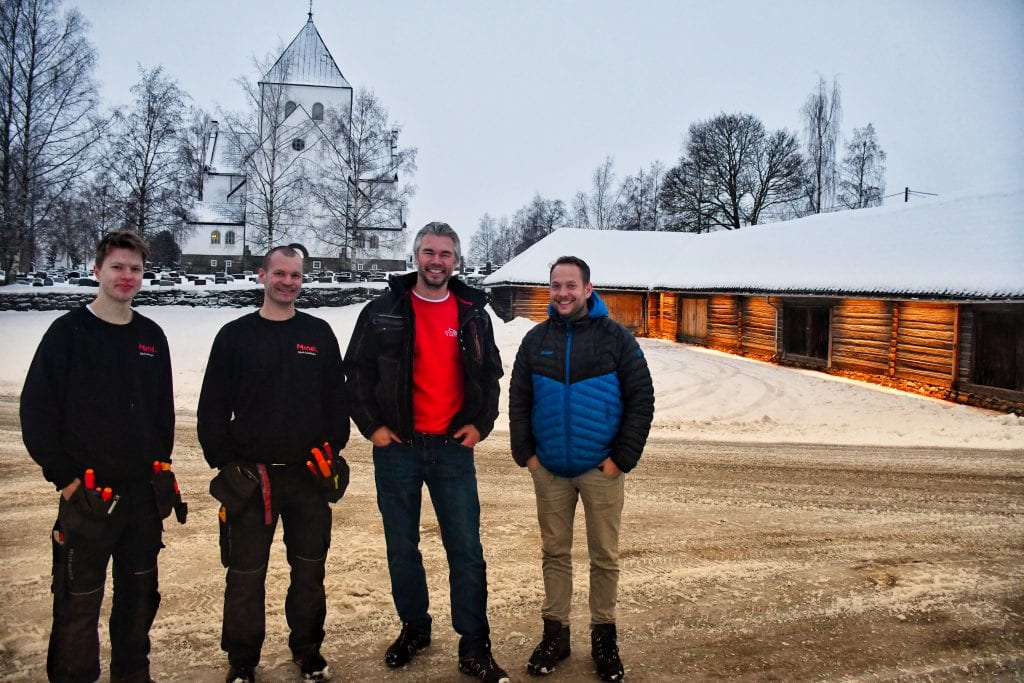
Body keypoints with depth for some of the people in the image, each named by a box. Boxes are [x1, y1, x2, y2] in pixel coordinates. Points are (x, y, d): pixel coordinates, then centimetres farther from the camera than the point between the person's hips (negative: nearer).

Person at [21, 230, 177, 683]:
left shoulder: (151, 336, 7)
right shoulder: (68, 332, -6)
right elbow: (36, 411, -8)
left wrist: (161, 465, 7)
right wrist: (65, 476, -10)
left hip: (144, 493, 5)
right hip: (87, 495, -4)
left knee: (140, 595, 15)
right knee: (79, 602, 2)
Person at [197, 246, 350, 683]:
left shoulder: (319, 334, 6)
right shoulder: (235, 335, 2)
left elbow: (336, 399, 7)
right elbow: (212, 406, 1)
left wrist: (332, 449, 0)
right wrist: (224, 460, -4)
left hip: (310, 476, 2)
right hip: (249, 477, -1)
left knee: (310, 569, 13)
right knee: (246, 574, 7)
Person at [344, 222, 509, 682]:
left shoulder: (473, 313, 5)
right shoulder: (383, 312, 1)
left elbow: (489, 373, 13)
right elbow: (357, 372, 4)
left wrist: (480, 423, 2)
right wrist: (372, 425, -3)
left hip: (453, 448, 1)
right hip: (396, 447, 0)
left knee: (466, 550, 0)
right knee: (401, 548, 11)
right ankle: (414, 630, 30)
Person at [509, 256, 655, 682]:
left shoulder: (616, 338, -4)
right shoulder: (536, 340, 5)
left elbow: (641, 399, -5)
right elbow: (518, 401, 8)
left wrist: (623, 458, -9)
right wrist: (525, 453, 0)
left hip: (600, 469, -2)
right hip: (549, 470, 3)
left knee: (604, 556, 7)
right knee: (555, 552, 12)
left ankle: (603, 636, 24)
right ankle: (555, 632, 26)